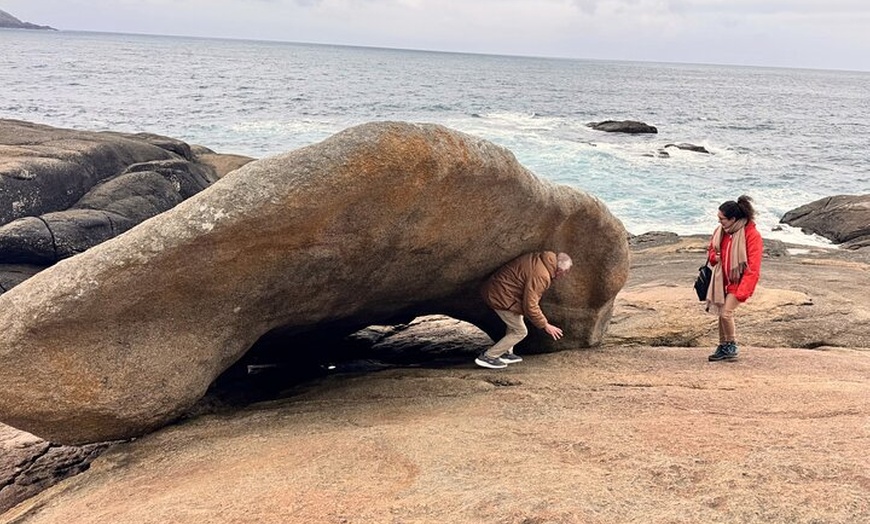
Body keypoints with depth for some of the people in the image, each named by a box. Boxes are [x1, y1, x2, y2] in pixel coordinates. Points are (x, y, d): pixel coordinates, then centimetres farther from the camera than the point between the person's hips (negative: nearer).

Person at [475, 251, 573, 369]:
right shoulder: (540, 275, -26)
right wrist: (545, 325, -12)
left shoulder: (538, 258, 2)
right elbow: (530, 306, -24)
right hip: (500, 297, -10)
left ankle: (506, 354, 33)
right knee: (520, 332, 2)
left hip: (493, 287, 10)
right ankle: (487, 357, 5)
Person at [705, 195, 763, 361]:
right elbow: (711, 248, 20)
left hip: (739, 280, -6)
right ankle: (723, 347, 24)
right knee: (721, 313, 10)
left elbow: (753, 267, -20)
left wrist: (742, 292, -24)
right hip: (723, 279, 7)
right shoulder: (721, 231, 1)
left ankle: (732, 346, 7)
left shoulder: (752, 235, -19)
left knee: (726, 313, -14)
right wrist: (714, 257, -5)